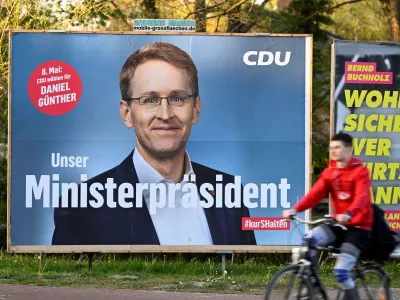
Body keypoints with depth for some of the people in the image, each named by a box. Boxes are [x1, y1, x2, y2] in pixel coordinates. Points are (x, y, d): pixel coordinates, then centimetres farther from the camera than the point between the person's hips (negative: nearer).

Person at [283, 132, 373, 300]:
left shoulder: (360, 171, -11)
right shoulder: (329, 173, 6)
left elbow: (362, 198, -28)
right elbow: (315, 194, -7)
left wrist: (348, 214, -49)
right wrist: (295, 209, -26)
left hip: (358, 227, -5)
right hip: (338, 224, 5)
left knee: (341, 272, -18)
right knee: (308, 240, -22)